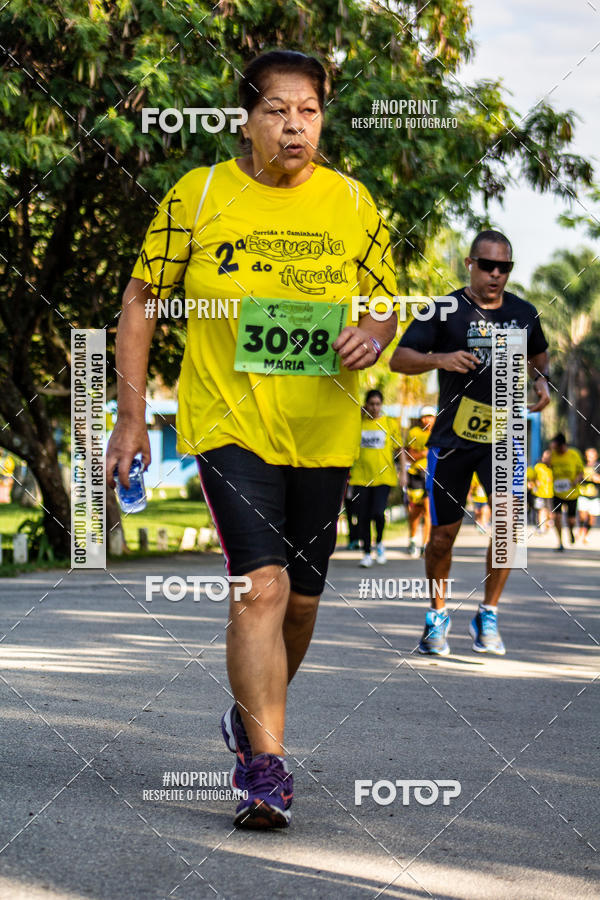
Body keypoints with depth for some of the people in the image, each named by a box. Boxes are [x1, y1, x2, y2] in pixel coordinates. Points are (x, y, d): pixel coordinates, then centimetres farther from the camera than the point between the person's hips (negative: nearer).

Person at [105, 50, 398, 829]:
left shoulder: (352, 203, 4)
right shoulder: (199, 196, -4)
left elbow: (388, 301, 13)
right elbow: (141, 301, 2)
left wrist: (375, 335, -12)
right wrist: (132, 414, -2)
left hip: (323, 432, 4)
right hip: (230, 424, -3)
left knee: (301, 599, 13)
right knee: (262, 585, -19)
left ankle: (251, 717, 40)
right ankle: (268, 772, -16)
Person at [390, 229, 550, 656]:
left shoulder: (524, 313, 6)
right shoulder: (445, 311, -5)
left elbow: (538, 353, 26)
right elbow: (399, 359, -11)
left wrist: (542, 381, 5)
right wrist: (440, 358, -29)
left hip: (502, 434, 2)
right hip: (452, 437, -2)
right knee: (443, 535, 3)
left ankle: (488, 616, -4)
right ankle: (438, 616, 26)